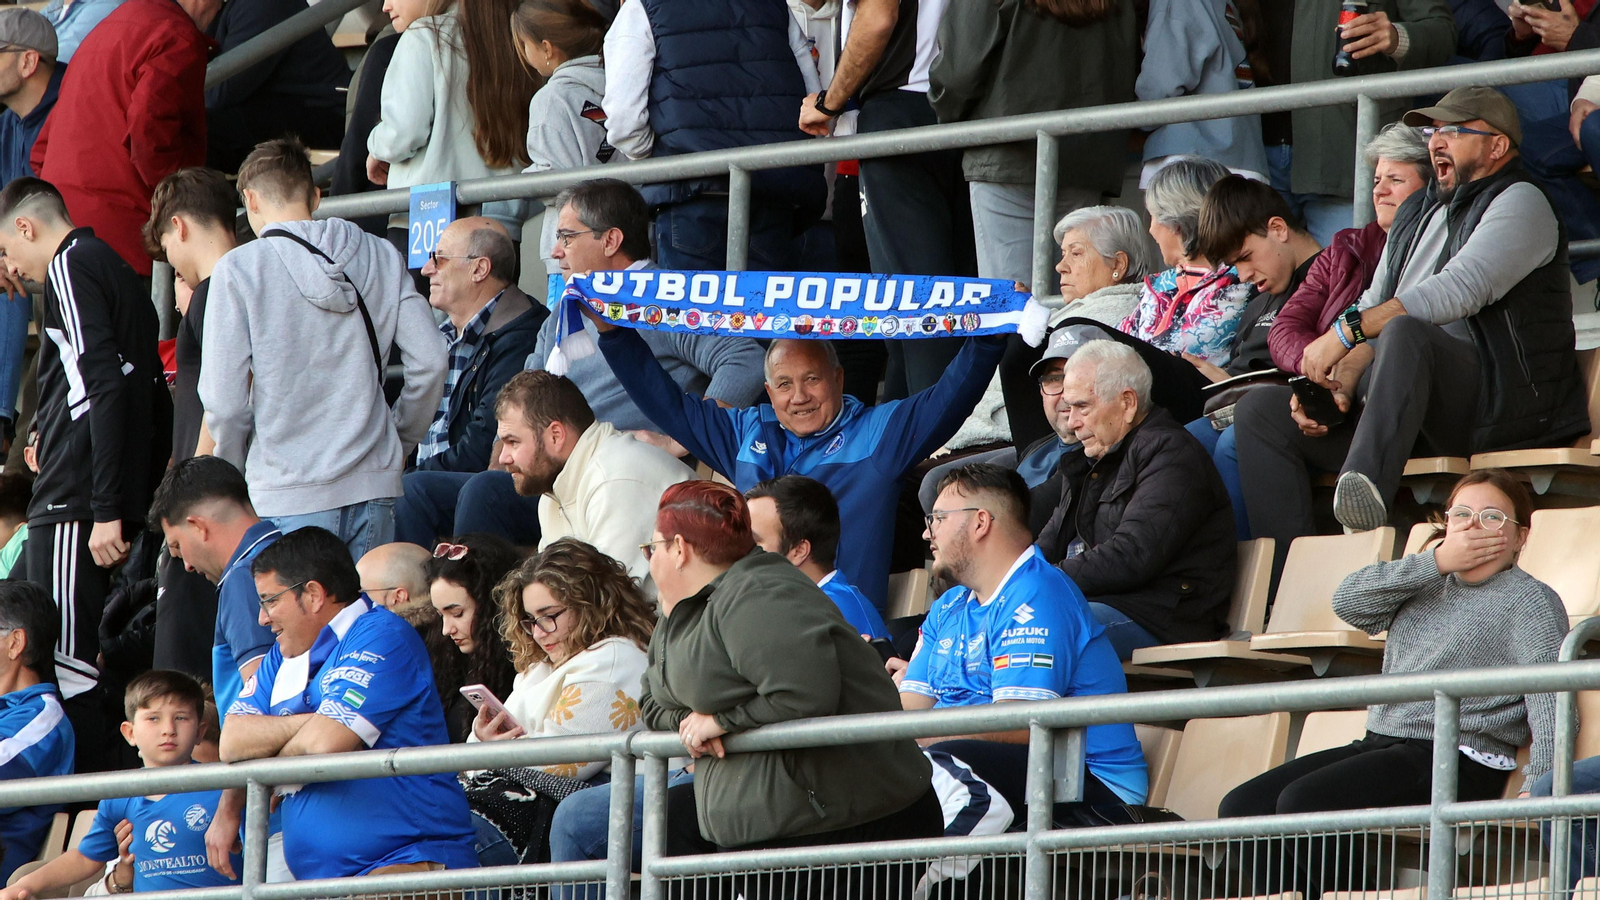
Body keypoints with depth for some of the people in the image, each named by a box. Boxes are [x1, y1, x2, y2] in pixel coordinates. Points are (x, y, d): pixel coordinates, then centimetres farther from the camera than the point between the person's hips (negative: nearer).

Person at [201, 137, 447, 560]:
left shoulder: (239, 269, -4)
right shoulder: (380, 257, 7)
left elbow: (224, 398, -7)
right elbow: (429, 362, 4)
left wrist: (233, 473, 9)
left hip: (291, 495, -4)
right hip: (373, 485, 4)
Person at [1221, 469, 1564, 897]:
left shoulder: (1530, 601, 1)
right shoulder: (1426, 584, 20)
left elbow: (1550, 705, -11)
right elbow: (1348, 601, 2)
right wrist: (1436, 562, -5)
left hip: (1457, 762, -8)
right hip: (1380, 744, 8)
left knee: (1301, 802, -27)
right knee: (1242, 807, -6)